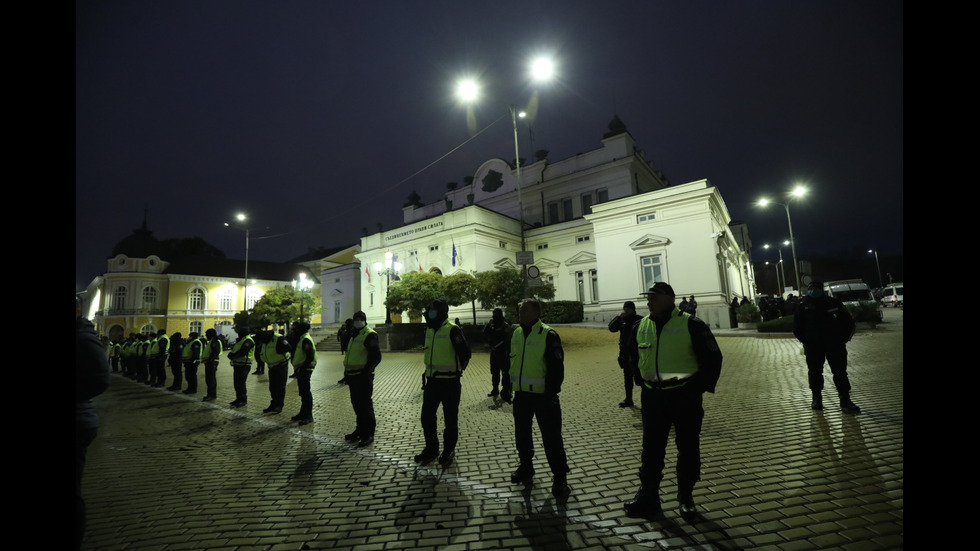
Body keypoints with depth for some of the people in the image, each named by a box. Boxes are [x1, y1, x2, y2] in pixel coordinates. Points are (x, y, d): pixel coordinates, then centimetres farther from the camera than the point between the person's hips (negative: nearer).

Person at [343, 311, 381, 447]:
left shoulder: (370, 335, -12)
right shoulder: (354, 335, 17)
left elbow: (376, 356, -18)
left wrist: (366, 371, -22)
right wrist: (347, 370, 17)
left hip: (363, 376, -9)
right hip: (353, 376, 9)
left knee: (365, 405, -2)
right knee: (356, 404, 16)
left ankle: (369, 434, 8)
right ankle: (360, 430, 30)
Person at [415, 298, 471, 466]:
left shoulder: (452, 330, -16)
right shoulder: (428, 330, 8)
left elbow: (465, 352, -16)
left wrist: (458, 369, -4)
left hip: (450, 382, -7)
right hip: (432, 381, 7)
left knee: (450, 418, 7)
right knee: (427, 416, 12)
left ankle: (449, 451, 24)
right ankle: (431, 449, 29)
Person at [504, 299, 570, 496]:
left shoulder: (548, 335, -13)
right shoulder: (515, 334, 6)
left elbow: (556, 366, -14)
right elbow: (509, 360, 15)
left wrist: (552, 392, -17)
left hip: (543, 395, -6)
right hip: (521, 394, 6)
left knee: (551, 437, 3)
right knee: (522, 433, 18)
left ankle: (560, 475, 20)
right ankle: (525, 467, 38)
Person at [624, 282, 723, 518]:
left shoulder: (691, 324, -11)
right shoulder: (640, 327, 3)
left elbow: (713, 357, -4)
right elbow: (633, 358, 18)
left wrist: (702, 387, -4)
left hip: (685, 397, -3)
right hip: (652, 397, 4)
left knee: (688, 449, 12)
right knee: (651, 449, 10)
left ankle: (686, 497, 30)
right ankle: (648, 496, 23)